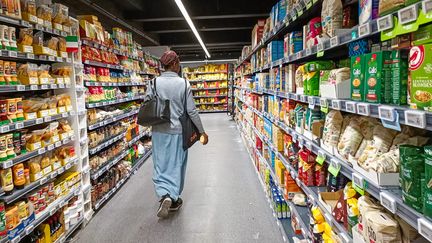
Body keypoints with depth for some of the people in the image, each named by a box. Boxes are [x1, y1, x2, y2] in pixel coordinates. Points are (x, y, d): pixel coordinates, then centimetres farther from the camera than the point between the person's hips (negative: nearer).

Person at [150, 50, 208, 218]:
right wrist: (202, 132, 0)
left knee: (161, 165, 13)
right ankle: (173, 199, 23)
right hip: (177, 131, -1)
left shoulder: (154, 83, -3)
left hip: (159, 131, 2)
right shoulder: (183, 83, -9)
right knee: (176, 165, 12)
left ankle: (165, 195, -3)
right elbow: (191, 111, -9)